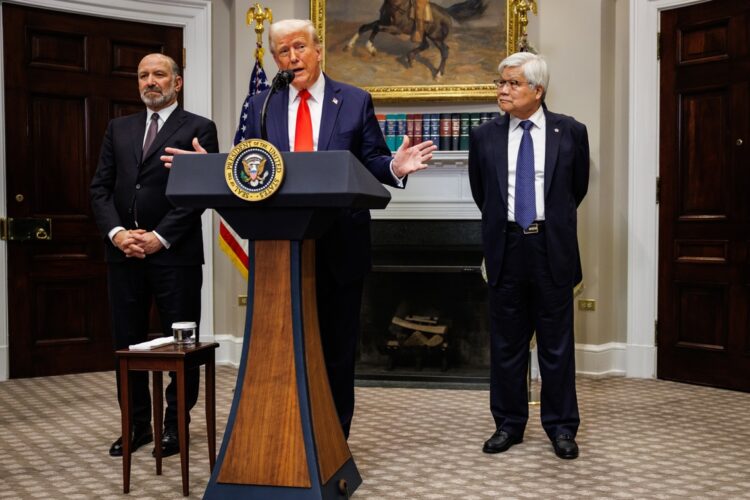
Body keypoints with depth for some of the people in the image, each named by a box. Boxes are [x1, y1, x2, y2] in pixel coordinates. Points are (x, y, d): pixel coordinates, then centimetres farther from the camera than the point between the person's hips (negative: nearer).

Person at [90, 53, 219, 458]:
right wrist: (116, 232, -7)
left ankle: (176, 425, 17)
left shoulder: (199, 128, 2)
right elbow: (100, 188, 9)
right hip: (123, 253, 4)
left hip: (175, 254, -4)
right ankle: (137, 424, 21)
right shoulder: (118, 128, 16)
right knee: (127, 342, 8)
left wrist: (159, 237, -14)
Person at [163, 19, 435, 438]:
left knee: (337, 346, 8)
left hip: (339, 245, -1)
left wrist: (395, 166, -20)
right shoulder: (261, 106, 9)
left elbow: (372, 163, 1)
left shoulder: (356, 101, 4)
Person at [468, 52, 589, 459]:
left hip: (552, 247, -1)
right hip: (505, 247, 1)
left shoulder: (571, 132, 0)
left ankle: (561, 426, 20)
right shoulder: (484, 137, 3)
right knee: (506, 342, 9)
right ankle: (508, 423, 22)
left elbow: (578, 188, 14)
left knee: (556, 342, 6)